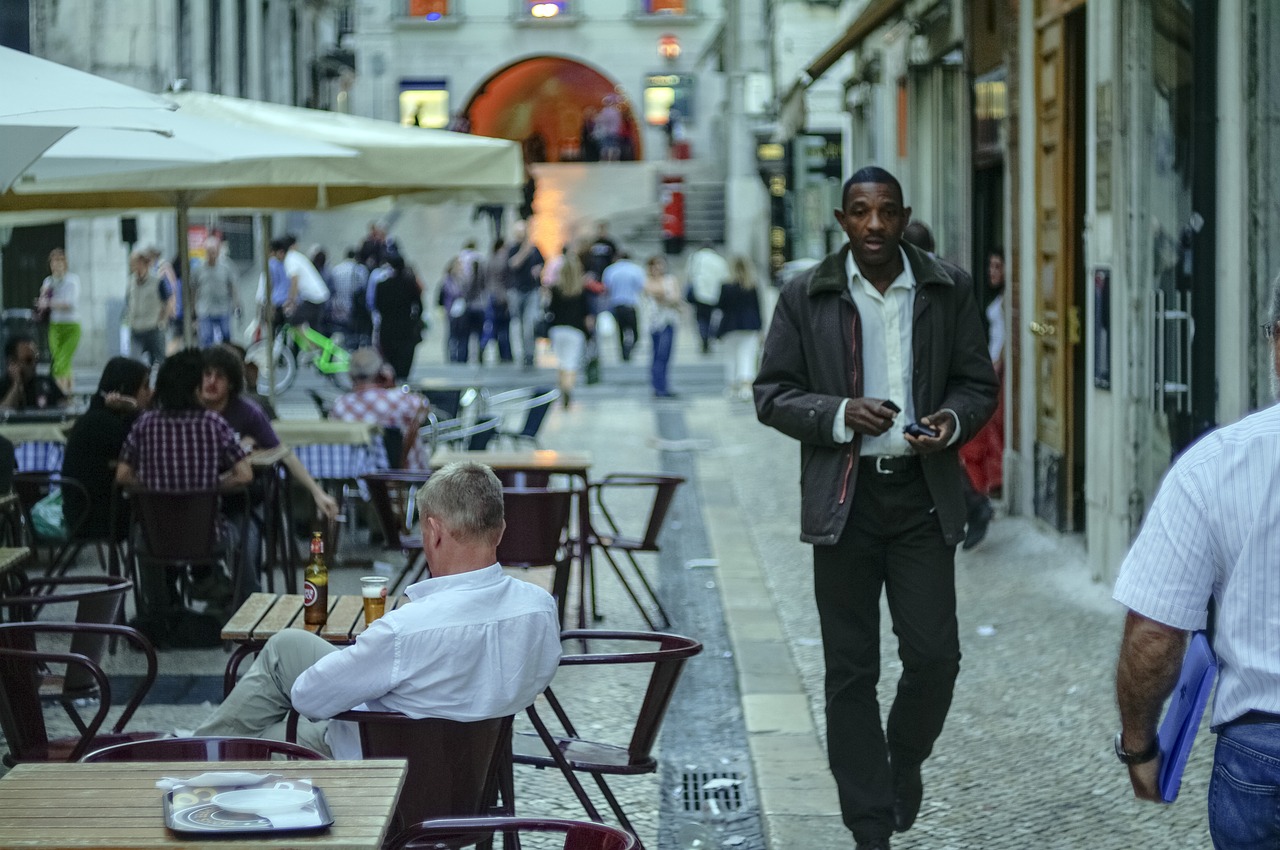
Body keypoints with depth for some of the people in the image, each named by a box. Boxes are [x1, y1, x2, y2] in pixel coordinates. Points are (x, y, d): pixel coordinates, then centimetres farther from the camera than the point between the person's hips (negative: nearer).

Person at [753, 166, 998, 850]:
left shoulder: (949, 291, 5)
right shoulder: (805, 297, 1)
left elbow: (978, 384, 10)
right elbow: (771, 394, 1)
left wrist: (953, 420, -12)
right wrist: (840, 415, -15)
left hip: (923, 496, 1)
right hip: (844, 500, -1)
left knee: (935, 656, -4)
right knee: (851, 670, 3)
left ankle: (905, 758, 28)